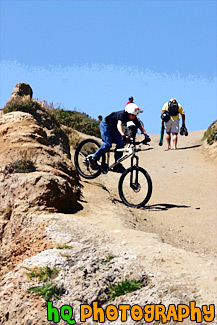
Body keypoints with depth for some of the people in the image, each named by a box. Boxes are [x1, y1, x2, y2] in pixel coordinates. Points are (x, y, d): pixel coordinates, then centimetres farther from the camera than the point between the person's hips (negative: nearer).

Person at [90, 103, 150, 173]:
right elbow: (119, 125, -51)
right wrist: (123, 135, -67)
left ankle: (117, 165, -2)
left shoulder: (134, 118, -14)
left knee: (121, 143, -9)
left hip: (113, 127, 7)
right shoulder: (122, 114, -34)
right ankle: (93, 159, -6)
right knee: (107, 145, -20)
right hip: (106, 124, -7)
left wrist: (146, 135, -24)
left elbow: (140, 127, -6)